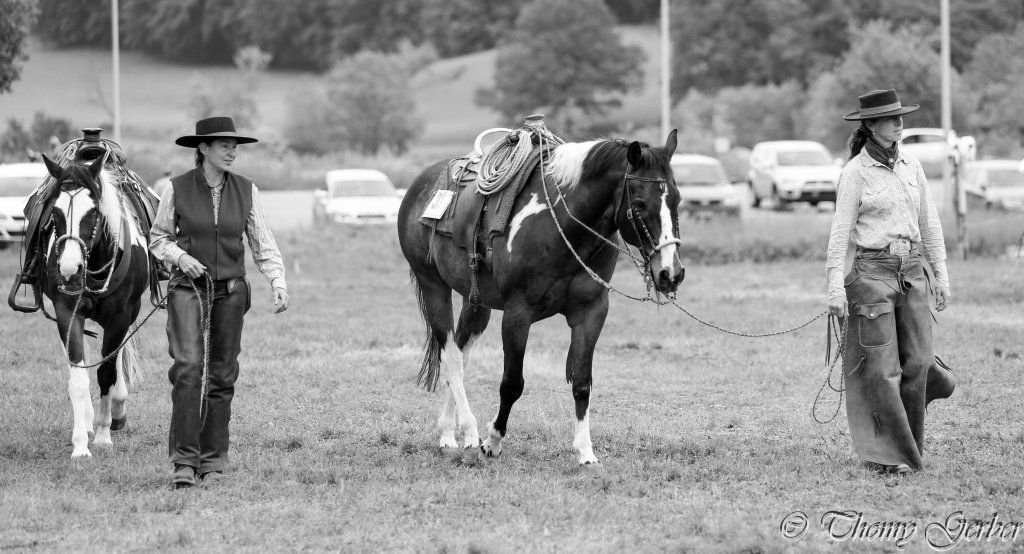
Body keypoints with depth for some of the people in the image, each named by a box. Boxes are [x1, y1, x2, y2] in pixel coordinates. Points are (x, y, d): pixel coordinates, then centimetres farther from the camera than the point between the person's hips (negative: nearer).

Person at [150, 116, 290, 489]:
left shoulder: (245, 190, 2)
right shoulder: (178, 188, -4)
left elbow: (263, 244, 4)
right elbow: (158, 239, 7)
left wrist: (278, 282, -10)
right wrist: (179, 256, -13)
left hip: (231, 290, 3)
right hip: (188, 287, -3)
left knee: (222, 374, 6)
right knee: (188, 367, -17)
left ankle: (212, 459, 17)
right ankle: (184, 460, -16)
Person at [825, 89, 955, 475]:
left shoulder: (912, 168, 10)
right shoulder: (855, 173, -6)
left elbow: (929, 224, 16)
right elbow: (840, 231, -9)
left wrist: (940, 274, 13)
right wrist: (835, 287, -14)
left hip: (913, 272, 5)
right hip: (873, 272, -5)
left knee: (918, 362, 3)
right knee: (881, 368, -4)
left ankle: (909, 446, 18)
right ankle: (885, 454, 4)